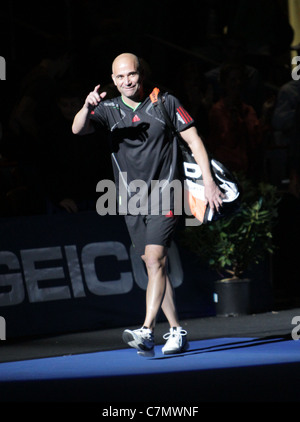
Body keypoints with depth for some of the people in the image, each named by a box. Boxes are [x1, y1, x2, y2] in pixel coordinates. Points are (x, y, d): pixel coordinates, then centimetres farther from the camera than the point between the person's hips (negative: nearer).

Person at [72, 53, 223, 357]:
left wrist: (208, 180, -5)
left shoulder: (166, 103, -2)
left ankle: (147, 332, -26)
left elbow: (193, 139, 2)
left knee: (155, 260, -17)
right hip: (131, 200, 4)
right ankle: (176, 332, 17)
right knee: (154, 267, 8)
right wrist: (86, 108, -34)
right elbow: (78, 129, -13)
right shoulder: (108, 110, 3)